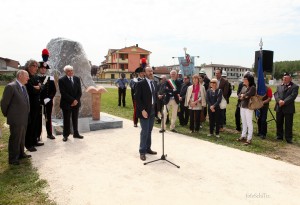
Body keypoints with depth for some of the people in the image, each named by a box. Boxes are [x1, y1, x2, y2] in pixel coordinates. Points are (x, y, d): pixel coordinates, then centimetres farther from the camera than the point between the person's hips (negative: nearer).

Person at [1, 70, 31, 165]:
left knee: (22, 137, 20)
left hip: (24, 119, 8)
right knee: (15, 139, 3)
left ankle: (21, 154, 35)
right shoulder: (11, 87, -16)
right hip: (16, 119, -8)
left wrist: (26, 116, 16)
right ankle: (12, 159, 17)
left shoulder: (23, 87, 11)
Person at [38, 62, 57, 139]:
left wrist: (49, 98, -8)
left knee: (48, 118, 9)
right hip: (38, 102, -2)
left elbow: (54, 90, 3)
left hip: (48, 102, 2)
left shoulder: (50, 79, 8)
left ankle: (49, 133, 17)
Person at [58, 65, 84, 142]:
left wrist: (76, 100, -9)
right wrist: (72, 100, -17)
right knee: (66, 120, 4)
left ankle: (76, 133, 22)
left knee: (75, 119, 12)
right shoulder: (62, 80, -7)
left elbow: (79, 91, 5)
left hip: (76, 103, 4)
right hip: (66, 103, -4)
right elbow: (63, 93, -14)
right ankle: (65, 135, 15)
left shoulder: (77, 79, 7)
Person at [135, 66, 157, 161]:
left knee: (149, 131, 13)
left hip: (152, 111, 6)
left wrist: (157, 109, 8)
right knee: (144, 132, -3)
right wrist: (142, 110, -19)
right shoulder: (141, 84, -9)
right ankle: (142, 151, 9)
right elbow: (137, 98, -13)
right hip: (144, 111, -6)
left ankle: (148, 148, 25)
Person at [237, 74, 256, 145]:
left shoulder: (252, 87, -9)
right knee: (244, 123, 15)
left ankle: (249, 139, 1)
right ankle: (243, 136, 26)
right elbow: (239, 96, 11)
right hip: (242, 107, 8)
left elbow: (248, 95, -22)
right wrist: (242, 96, -10)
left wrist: (243, 95, -3)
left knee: (249, 123, -3)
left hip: (248, 107, -8)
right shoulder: (244, 87, 14)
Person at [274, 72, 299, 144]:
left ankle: (288, 138, 9)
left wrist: (284, 102, -21)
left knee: (288, 124, 0)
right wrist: (279, 100, -17)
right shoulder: (279, 86, 15)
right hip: (279, 108, 5)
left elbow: (292, 96, -13)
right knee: (279, 123, 11)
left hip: (288, 108, -4)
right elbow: (276, 94, 2)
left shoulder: (294, 86, -1)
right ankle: (279, 136, 23)